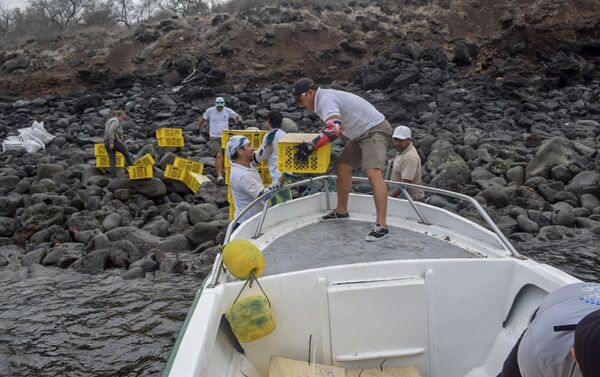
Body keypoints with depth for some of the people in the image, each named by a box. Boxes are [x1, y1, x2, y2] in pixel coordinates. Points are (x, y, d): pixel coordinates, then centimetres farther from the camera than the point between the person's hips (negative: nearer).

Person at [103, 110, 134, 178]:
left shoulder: (109, 121, 22)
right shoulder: (116, 121, -8)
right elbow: (110, 131, -23)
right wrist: (112, 142, -24)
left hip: (107, 143, 8)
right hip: (114, 141, -8)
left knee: (112, 160, 5)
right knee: (126, 153, 13)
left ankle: (113, 176, -2)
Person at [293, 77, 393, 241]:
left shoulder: (326, 100, -20)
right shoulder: (325, 98, 12)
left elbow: (334, 129, -36)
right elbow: (337, 127, 24)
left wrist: (311, 146, -33)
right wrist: (317, 141, 15)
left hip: (375, 130, -11)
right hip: (362, 133, 11)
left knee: (373, 173, -25)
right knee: (342, 167, 12)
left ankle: (381, 225, -31)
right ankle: (341, 211, 25)